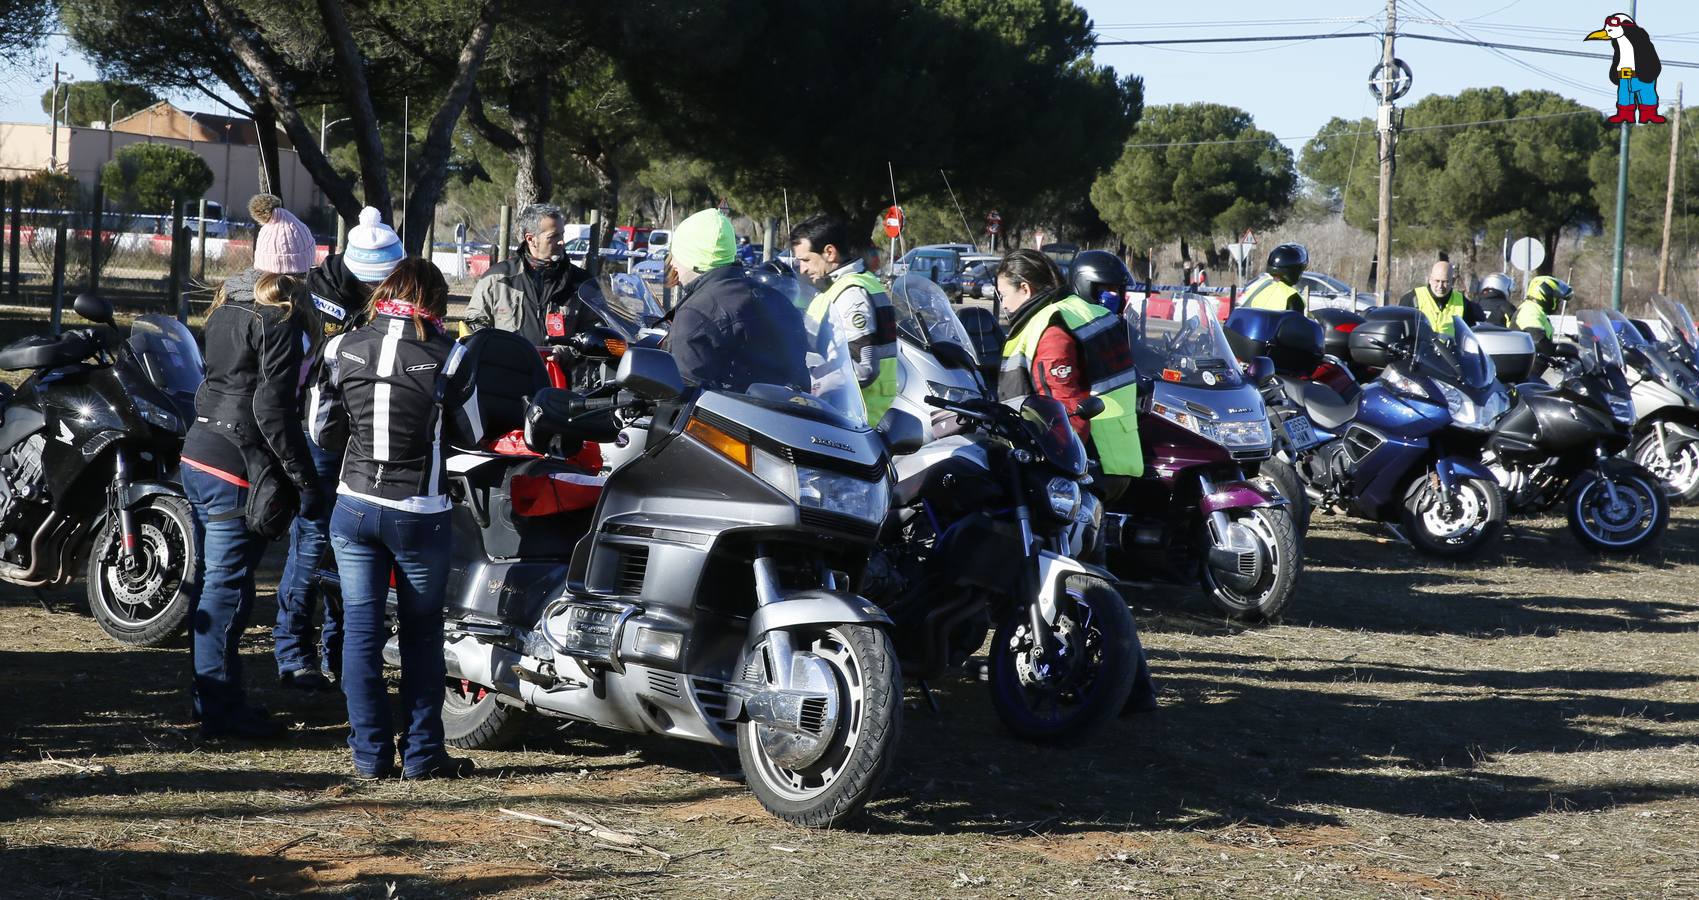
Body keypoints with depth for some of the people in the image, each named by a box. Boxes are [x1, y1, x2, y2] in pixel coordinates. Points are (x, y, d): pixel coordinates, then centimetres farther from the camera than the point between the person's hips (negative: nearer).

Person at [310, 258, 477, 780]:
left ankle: (370, 755, 10)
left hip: (355, 508, 2)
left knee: (361, 630, 8)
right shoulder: (448, 356, -10)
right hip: (421, 515, -2)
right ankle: (422, 754, 14)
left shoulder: (342, 349, -1)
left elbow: (323, 432, 5)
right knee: (421, 634, 11)